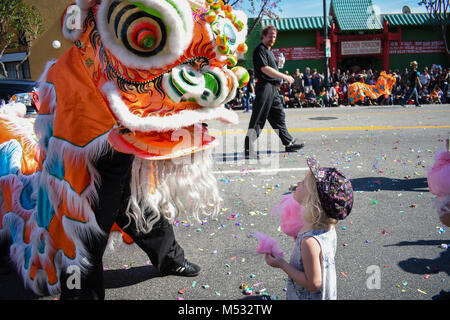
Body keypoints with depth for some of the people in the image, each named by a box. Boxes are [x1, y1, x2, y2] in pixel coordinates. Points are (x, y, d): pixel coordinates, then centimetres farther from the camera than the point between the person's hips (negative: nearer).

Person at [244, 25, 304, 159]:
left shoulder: (269, 51, 22)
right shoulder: (260, 50, -8)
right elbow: (265, 69, -19)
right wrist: (285, 77, -17)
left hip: (273, 88, 10)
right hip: (264, 86, -10)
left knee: (279, 116, 15)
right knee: (258, 119, -10)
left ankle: (289, 143, 24)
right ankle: (248, 149, -8)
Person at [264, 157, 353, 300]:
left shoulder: (310, 241, -35)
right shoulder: (329, 228, -9)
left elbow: (313, 284, -26)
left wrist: (282, 264, -20)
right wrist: (297, 237, -1)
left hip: (311, 297, -7)